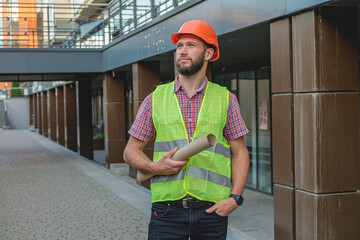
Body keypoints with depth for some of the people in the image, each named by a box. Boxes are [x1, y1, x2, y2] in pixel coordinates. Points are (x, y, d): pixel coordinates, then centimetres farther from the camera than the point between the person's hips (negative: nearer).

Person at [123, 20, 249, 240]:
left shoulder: (226, 100, 7)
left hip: (212, 211, 0)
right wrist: (153, 167, -10)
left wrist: (235, 197, -5)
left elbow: (240, 152, 7)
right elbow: (131, 151, 11)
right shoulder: (155, 99, 8)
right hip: (167, 211, 0)